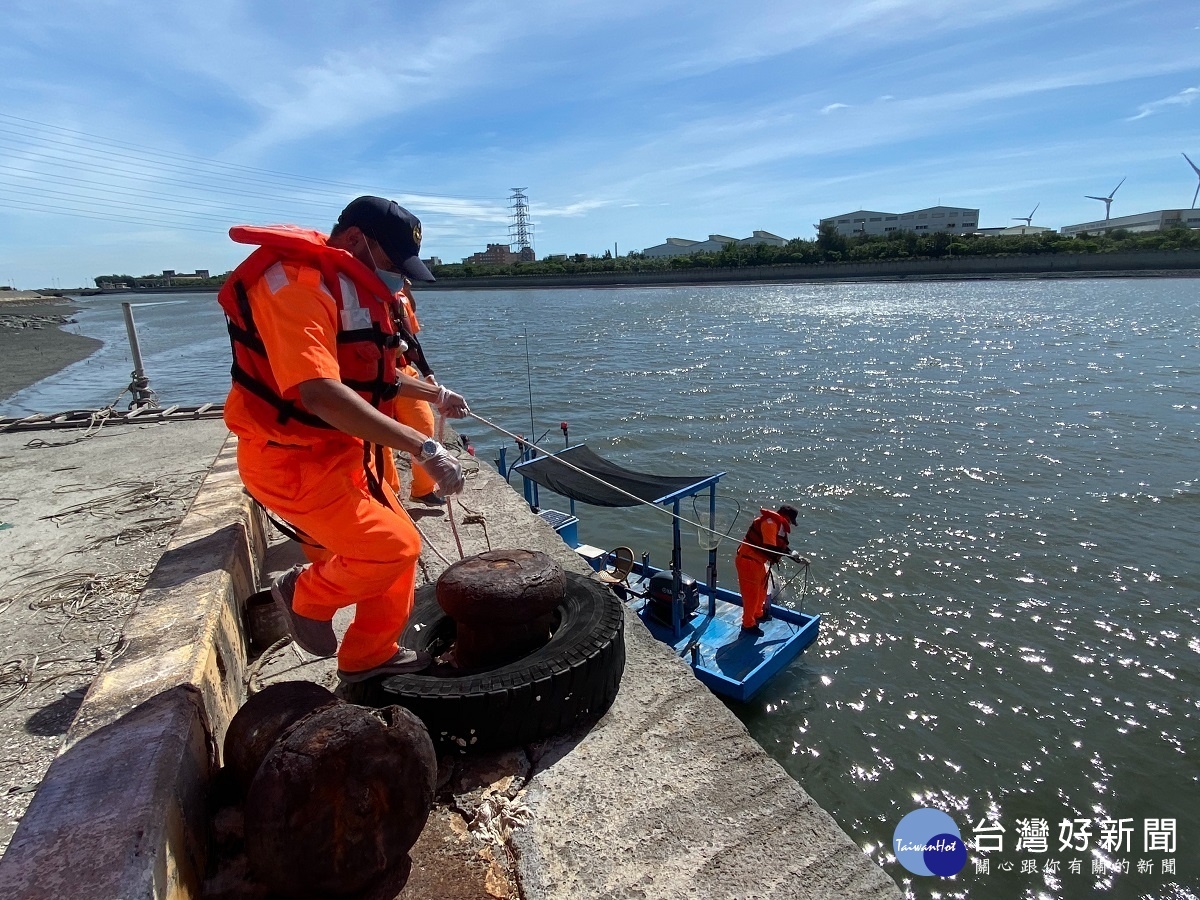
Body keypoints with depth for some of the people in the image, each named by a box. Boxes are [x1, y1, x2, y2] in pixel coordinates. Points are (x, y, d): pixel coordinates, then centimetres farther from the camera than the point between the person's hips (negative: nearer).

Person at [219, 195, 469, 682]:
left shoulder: (352, 286, 12)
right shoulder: (295, 284, -21)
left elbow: (371, 371, 26)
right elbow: (321, 393, -35)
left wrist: (436, 394, 27)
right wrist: (422, 447, -36)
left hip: (343, 452, 10)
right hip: (292, 460, -10)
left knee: (401, 546, 11)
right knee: (391, 549, -16)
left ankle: (370, 656, 30)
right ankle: (306, 596, 14)